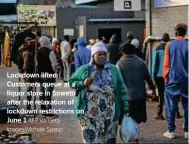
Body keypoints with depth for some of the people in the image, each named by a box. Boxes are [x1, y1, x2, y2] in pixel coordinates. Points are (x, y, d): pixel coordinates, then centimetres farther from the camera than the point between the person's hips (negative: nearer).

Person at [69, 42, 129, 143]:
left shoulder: (113, 70, 4)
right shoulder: (84, 70, -1)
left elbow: (121, 89, 6)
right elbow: (71, 82, 7)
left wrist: (126, 107, 2)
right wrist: (83, 83, -12)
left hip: (109, 115, 2)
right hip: (89, 115, -2)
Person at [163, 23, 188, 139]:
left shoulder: (169, 45, -2)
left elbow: (166, 64, -2)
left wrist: (165, 77, 7)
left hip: (172, 80, 0)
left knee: (171, 106, 5)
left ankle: (171, 131, 6)